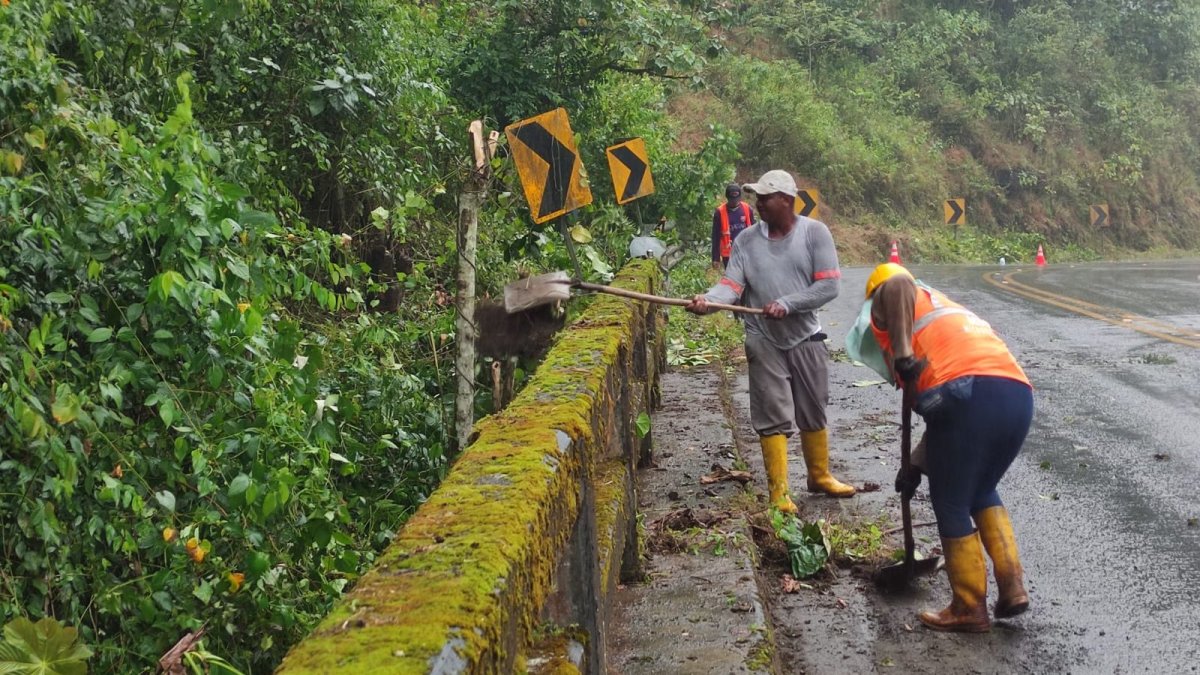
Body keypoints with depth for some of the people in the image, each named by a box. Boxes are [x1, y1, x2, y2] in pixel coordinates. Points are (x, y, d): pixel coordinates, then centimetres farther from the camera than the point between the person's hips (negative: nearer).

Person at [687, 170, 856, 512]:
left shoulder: (814, 232, -8)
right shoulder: (746, 240, -4)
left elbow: (829, 285, -13)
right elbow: (731, 285, -12)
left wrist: (786, 304, -23)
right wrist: (708, 300, -33)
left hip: (806, 339, 1)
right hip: (765, 342, 0)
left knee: (813, 413, 15)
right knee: (773, 417, -2)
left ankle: (820, 475, 33)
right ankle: (778, 491, 5)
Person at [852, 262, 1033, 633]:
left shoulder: (885, 302, 20)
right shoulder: (950, 311, 39)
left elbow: (898, 285, -8)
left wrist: (903, 356, -10)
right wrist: (917, 464, 43)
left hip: (968, 394, -7)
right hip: (1018, 395, 7)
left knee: (951, 505, 10)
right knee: (982, 491, 28)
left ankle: (969, 609, 21)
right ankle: (1012, 586, 20)